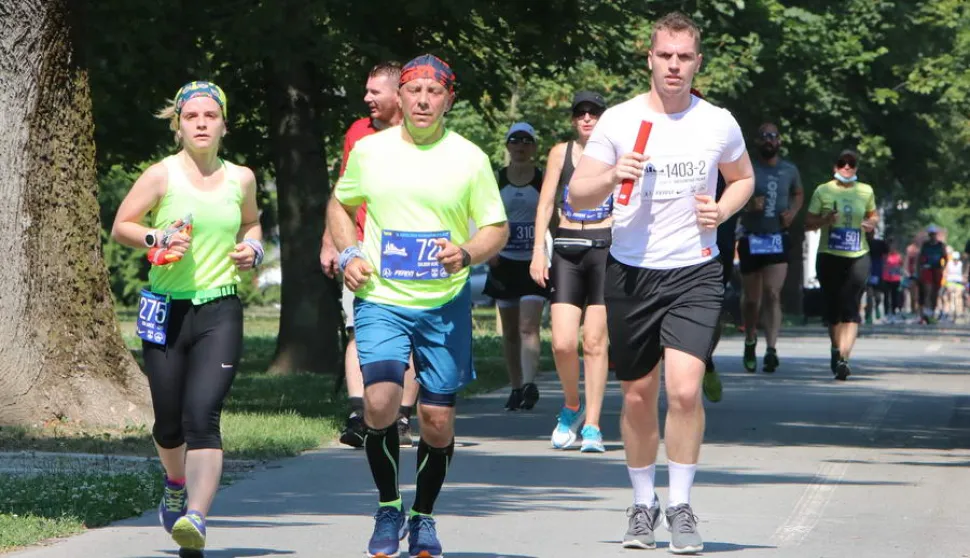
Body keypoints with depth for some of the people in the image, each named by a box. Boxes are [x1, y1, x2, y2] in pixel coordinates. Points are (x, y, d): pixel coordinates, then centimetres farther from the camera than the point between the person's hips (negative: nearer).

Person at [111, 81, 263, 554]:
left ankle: (196, 518, -23)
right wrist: (157, 239, -13)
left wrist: (252, 248, 5)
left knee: (202, 415, -17)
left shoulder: (241, 178, 7)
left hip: (220, 310, 0)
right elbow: (120, 226, 4)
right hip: (166, 309, 0)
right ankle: (176, 483, 42)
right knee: (169, 421, 9)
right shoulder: (162, 175, -1)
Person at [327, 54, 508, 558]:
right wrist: (348, 254, 3)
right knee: (380, 400, -20)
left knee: (437, 417, 2)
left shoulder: (469, 158, 2)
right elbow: (339, 204, 21)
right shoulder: (369, 151, 5)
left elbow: (497, 229, 6)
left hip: (446, 304, 0)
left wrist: (466, 255, -14)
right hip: (381, 300, 0)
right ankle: (387, 507, 1)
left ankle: (423, 517, 24)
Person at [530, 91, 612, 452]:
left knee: (595, 342, -4)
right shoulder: (561, 153, 10)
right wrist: (538, 251, 1)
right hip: (566, 249, 1)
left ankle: (592, 425, 2)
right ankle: (571, 407, 17)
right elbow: (545, 203, 10)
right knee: (562, 343, -8)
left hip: (606, 249, -1)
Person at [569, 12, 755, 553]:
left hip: (695, 272, -1)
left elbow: (743, 178, 20)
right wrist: (612, 176, -20)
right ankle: (643, 504, 25)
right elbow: (577, 194, 0)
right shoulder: (619, 120, 0)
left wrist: (724, 209, -1)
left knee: (685, 388, -17)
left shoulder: (719, 123, 2)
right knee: (638, 396, 8)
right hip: (631, 271, 1)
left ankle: (681, 504, -4)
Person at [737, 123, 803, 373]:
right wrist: (748, 206, -21)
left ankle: (771, 350, -21)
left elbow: (798, 194, 25)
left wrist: (792, 212, 4)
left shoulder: (790, 170, 7)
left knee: (773, 294, -15)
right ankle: (750, 341, 35)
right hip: (751, 240, 0)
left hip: (778, 240, 0)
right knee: (751, 297, 9)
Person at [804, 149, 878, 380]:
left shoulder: (866, 191, 8)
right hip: (829, 256, 0)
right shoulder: (823, 191, 3)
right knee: (833, 309, 8)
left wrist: (872, 223, 0)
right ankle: (836, 349, 32)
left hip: (858, 257, 0)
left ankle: (843, 358, -19)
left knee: (850, 309, -12)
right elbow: (808, 222, 4)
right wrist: (824, 221, -16)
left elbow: (873, 214, 23)